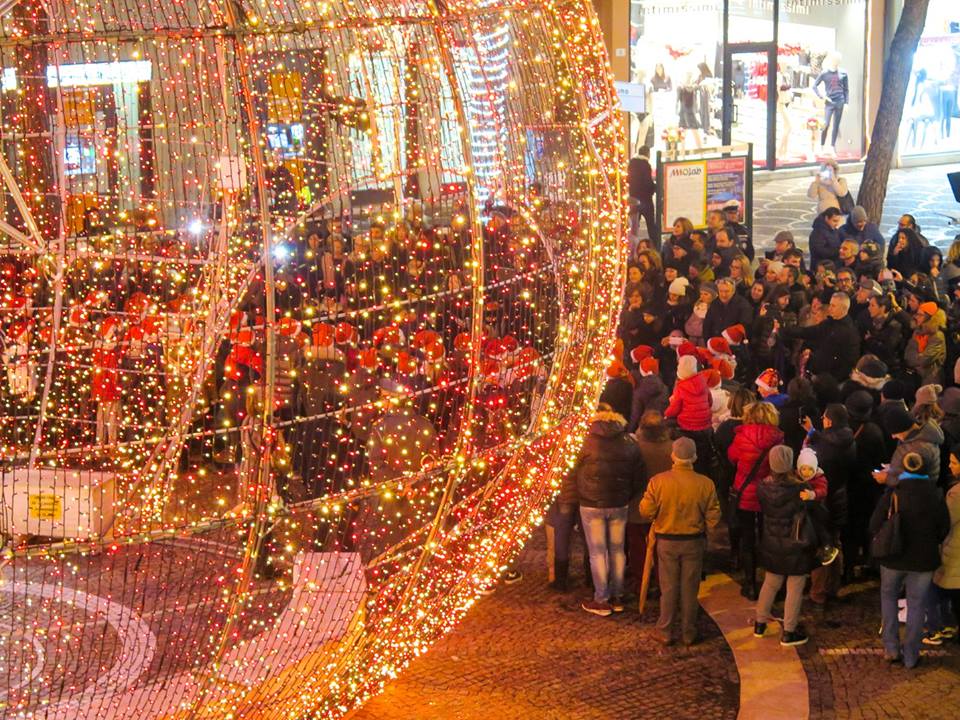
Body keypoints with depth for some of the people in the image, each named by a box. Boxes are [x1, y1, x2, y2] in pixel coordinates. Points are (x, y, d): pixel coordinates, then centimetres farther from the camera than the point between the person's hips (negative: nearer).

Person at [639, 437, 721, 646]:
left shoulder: (658, 481, -15)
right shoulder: (705, 484, -12)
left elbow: (646, 512, -9)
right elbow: (713, 518, -8)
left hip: (666, 542, 0)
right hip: (694, 542, 0)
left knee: (669, 588, 12)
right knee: (690, 589, 12)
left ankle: (665, 632, 17)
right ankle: (689, 633, 19)